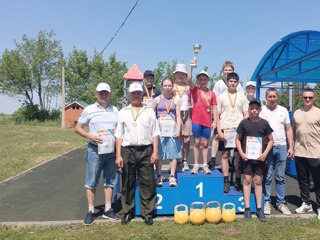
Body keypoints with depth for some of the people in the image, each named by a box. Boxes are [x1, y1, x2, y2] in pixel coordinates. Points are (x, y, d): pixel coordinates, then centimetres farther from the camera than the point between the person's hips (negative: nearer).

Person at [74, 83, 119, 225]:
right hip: (95, 149, -3)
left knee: (110, 181, 10)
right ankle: (91, 211, 14)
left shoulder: (115, 110, 8)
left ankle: (107, 209, 21)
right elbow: (77, 128, 3)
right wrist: (90, 136, -13)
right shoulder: (89, 110, 0)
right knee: (91, 182, 2)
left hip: (112, 150, 3)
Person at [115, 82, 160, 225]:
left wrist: (155, 152, -2)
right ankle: (127, 212, 22)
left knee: (147, 183, 2)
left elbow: (154, 133, 7)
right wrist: (118, 155, -1)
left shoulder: (149, 111, 9)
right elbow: (119, 135, 6)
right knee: (128, 183, 8)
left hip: (146, 151, 0)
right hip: (128, 151, 0)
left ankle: (147, 213, 13)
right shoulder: (123, 112, 9)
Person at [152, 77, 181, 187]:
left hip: (172, 129, 1)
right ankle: (159, 177, 8)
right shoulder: (157, 99, 6)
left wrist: (178, 130, -9)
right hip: (160, 128, 0)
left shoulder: (175, 100, 7)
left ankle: (172, 177, 6)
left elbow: (178, 116, 3)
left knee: (173, 153, 0)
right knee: (158, 153, 0)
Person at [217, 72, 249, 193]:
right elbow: (217, 115, 3)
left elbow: (246, 115, 8)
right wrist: (219, 131, -6)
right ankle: (226, 181, 6)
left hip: (239, 129, 1)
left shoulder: (242, 97, 10)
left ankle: (238, 180, 12)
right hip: (225, 129, -1)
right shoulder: (221, 97, 7)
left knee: (239, 155, 2)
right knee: (225, 154, -1)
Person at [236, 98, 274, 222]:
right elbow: (237, 139, 5)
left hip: (260, 158, 1)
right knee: (247, 180, 2)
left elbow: (271, 140, 6)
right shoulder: (244, 123, -1)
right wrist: (241, 152, -7)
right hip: (246, 157, -1)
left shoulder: (264, 123, 0)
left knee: (258, 181, 7)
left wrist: (265, 153, -5)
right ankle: (247, 208, 11)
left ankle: (259, 209, 16)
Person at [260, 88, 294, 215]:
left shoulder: (283, 110, 8)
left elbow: (288, 129, 10)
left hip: (281, 147, 3)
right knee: (267, 177, 3)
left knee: (280, 177, 9)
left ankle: (281, 203, 17)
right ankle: (266, 202, 12)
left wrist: (291, 147, 3)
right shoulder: (261, 110, -1)